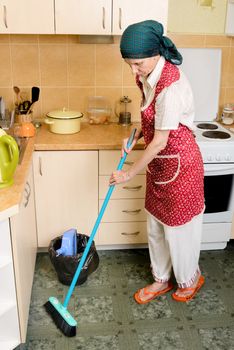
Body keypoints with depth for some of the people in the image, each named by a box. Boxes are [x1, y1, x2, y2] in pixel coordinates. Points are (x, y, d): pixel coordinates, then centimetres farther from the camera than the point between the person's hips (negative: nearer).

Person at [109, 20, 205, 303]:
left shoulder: (171, 86, -29)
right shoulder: (149, 75, -1)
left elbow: (160, 142, -25)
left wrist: (129, 174, -15)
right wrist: (135, 136, 1)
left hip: (179, 165, -8)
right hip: (158, 163, 9)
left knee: (179, 227, 10)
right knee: (156, 226, 18)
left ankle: (190, 279, 37)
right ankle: (161, 279, 39)